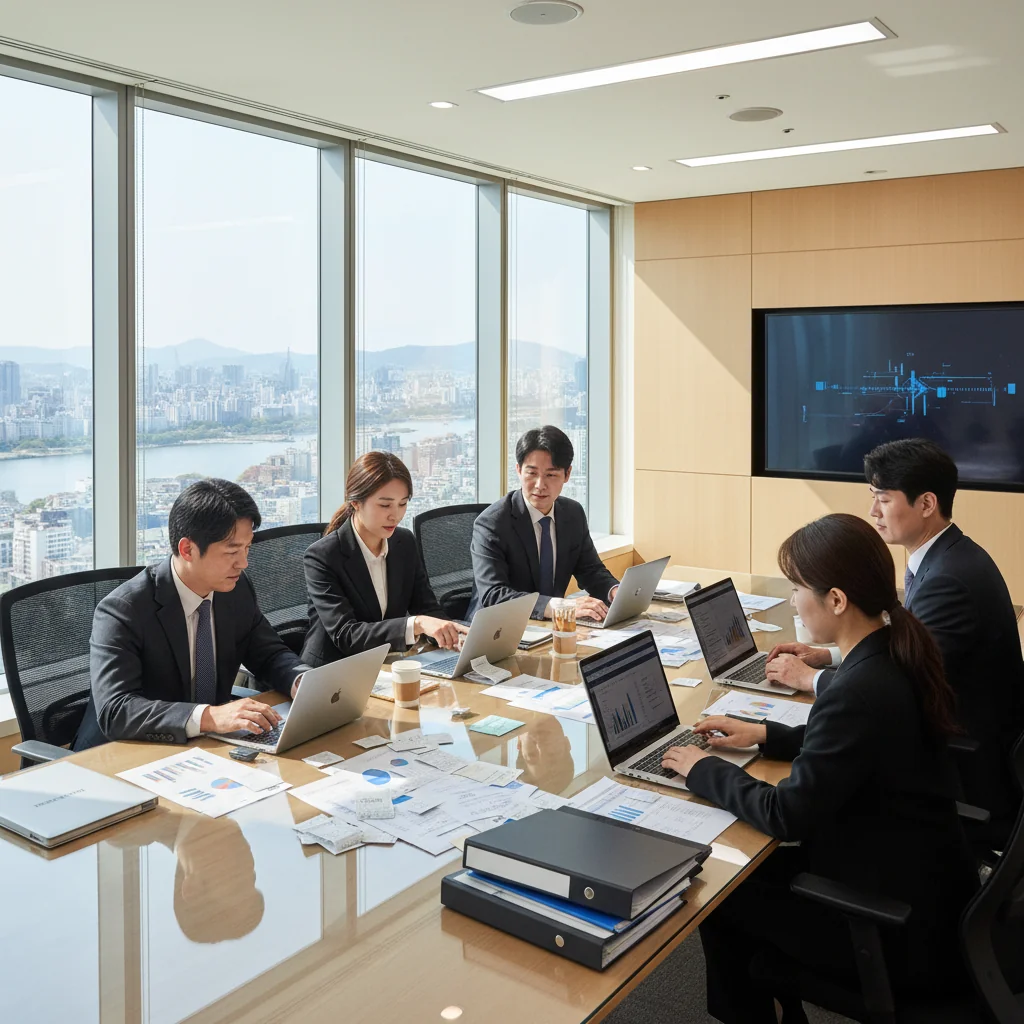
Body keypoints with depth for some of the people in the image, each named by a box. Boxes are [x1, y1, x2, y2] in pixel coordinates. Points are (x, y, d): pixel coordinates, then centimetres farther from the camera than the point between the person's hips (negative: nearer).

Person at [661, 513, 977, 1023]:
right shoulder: (899, 653, -3)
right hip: (926, 885, 8)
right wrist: (765, 734, 9)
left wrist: (706, 771, -10)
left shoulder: (861, 690, -31)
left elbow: (787, 814, -24)